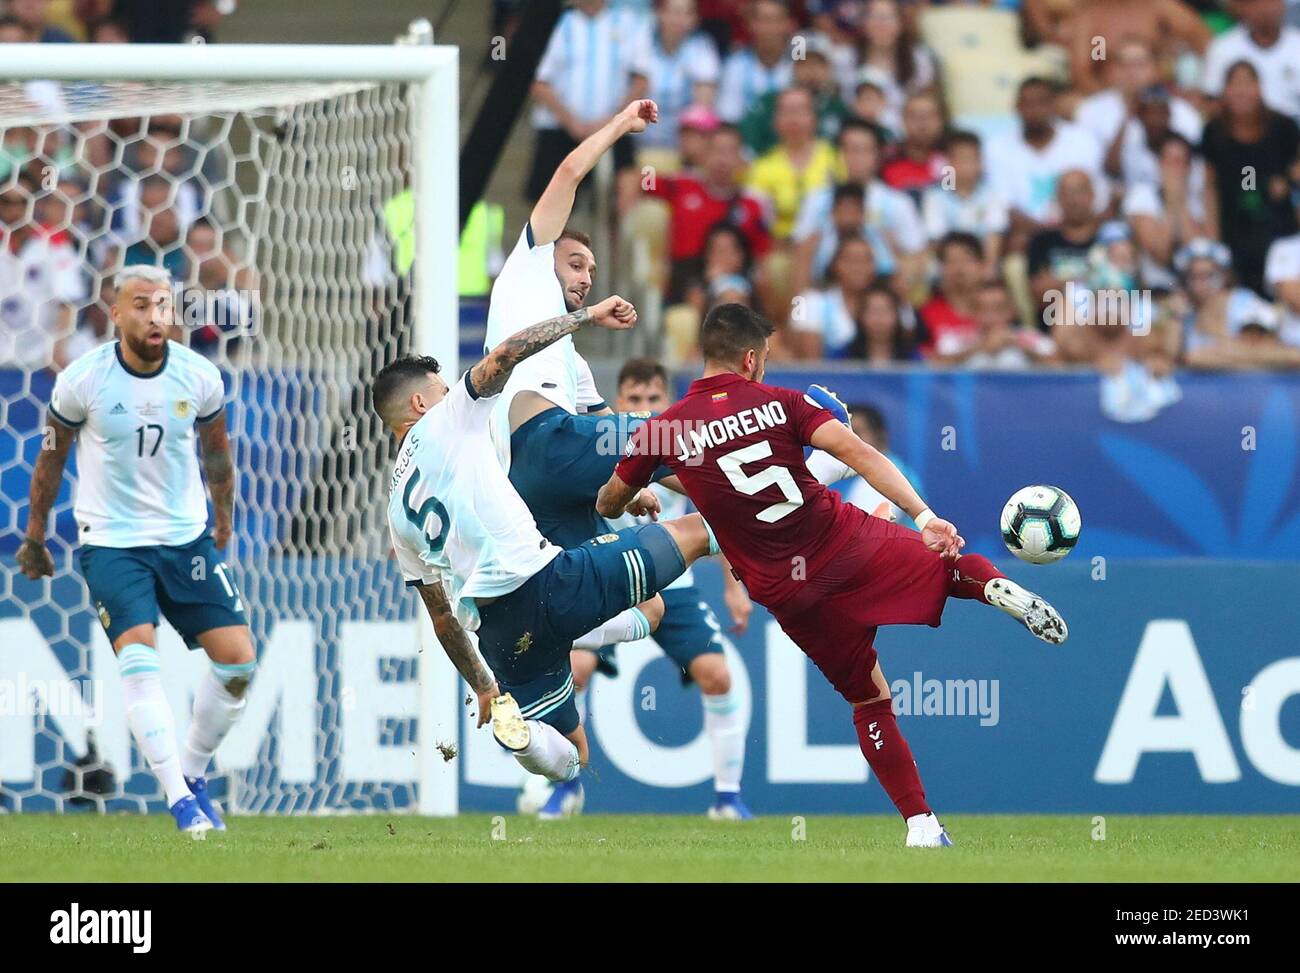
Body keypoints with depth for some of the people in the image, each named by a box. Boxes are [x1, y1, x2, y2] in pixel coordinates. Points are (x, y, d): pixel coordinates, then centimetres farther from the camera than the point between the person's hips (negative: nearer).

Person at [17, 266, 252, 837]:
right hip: (110, 542, -3)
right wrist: (35, 537, 12)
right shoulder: (81, 381, -11)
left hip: (187, 537, 3)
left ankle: (193, 772, 16)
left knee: (238, 661, -6)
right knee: (139, 656, -23)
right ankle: (179, 799, -22)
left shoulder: (199, 378, -5)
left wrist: (222, 529, 21)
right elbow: (52, 457, 4)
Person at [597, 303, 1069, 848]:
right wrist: (923, 516, -22)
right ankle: (999, 589, -19)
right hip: (849, 543, -1)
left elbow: (607, 505, 14)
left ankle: (921, 824, 8)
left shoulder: (663, 431, 1)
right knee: (957, 565, 18)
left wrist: (634, 503, 39)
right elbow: (854, 451, -15)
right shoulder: (781, 404, -1)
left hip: (786, 592, 2)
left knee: (869, 701, 16)